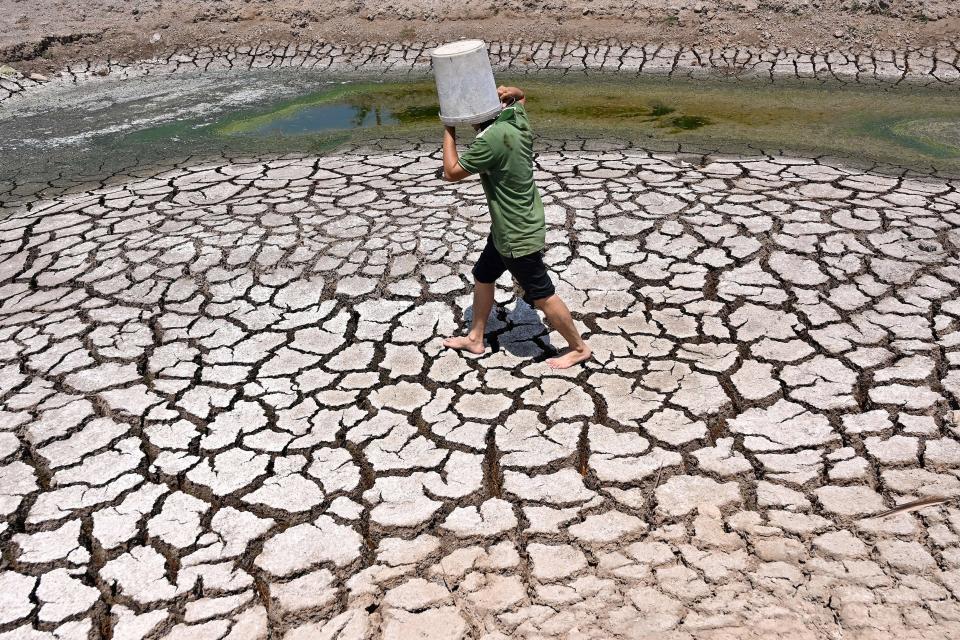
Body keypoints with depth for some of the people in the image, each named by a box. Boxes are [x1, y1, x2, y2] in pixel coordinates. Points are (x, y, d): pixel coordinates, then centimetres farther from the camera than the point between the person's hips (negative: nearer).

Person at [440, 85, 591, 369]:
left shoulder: (493, 138, -29)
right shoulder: (517, 119, -4)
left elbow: (451, 172, -21)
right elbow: (521, 97, 22)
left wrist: (449, 131, -11)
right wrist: (511, 92, -3)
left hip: (518, 235, -10)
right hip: (507, 228, 10)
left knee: (542, 296, 5)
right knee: (482, 277, 21)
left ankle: (579, 348, 21)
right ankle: (475, 338, 37)